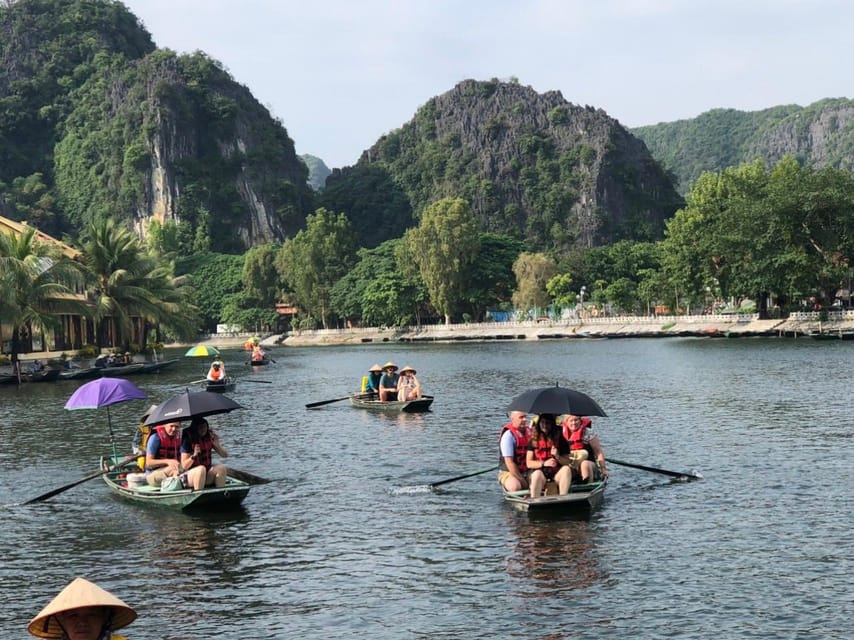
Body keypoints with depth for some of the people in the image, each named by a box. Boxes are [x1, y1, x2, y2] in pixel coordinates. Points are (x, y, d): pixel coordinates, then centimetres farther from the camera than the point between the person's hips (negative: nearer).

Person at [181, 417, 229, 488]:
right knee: (201, 469, -35)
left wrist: (217, 445, -16)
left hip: (207, 477, 4)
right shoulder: (188, 441, -8)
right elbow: (184, 466, -11)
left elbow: (225, 455, 2)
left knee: (221, 468, -22)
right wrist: (194, 455, -27)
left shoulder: (209, 438, 4)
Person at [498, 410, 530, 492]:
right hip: (509, 473, -7)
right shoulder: (508, 435, -14)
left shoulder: (529, 431, 8)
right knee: (515, 486, -37)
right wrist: (523, 482, -19)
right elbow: (509, 462, -19)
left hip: (526, 473, 7)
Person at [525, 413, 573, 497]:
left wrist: (557, 456, -17)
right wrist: (544, 463, -14)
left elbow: (567, 462, 3)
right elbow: (529, 463, 1)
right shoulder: (533, 440, 6)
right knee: (537, 474, -36)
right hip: (539, 471, -2)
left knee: (566, 469, -29)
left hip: (556, 473, 2)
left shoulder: (560, 439, 7)